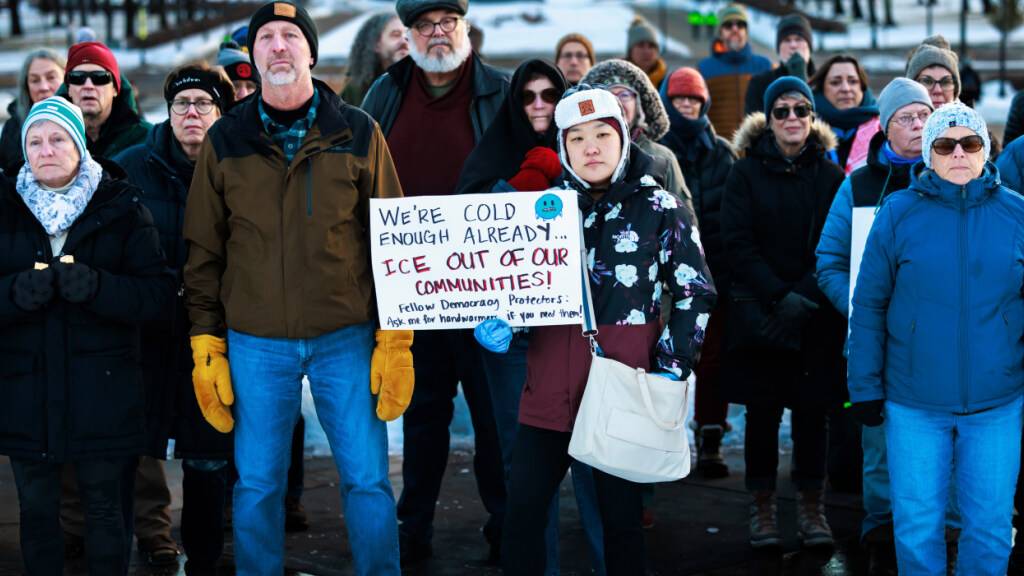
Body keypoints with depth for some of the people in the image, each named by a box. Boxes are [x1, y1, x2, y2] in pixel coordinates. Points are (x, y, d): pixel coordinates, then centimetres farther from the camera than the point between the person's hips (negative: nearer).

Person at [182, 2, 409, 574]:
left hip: (347, 338, -1)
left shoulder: (358, 133, 2)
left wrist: (395, 340, -3)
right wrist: (207, 347, 1)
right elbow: (204, 252, 7)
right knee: (257, 487, 5)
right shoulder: (225, 140, 4)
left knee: (368, 482, 1)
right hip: (255, 344, 1)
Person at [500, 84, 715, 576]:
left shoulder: (660, 209, 0)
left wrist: (670, 368, -7)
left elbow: (695, 293, 0)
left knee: (621, 516, 7)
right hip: (550, 386, 3)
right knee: (522, 513, 2)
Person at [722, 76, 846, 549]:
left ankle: (811, 506, 14)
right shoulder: (746, 173, 2)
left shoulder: (830, 176, 5)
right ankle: (762, 506, 12)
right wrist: (779, 296, -14)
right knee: (763, 411, 2)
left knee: (811, 410, 4)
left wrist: (805, 298, -13)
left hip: (817, 318, 1)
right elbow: (737, 244, -4)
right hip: (758, 312, -1)